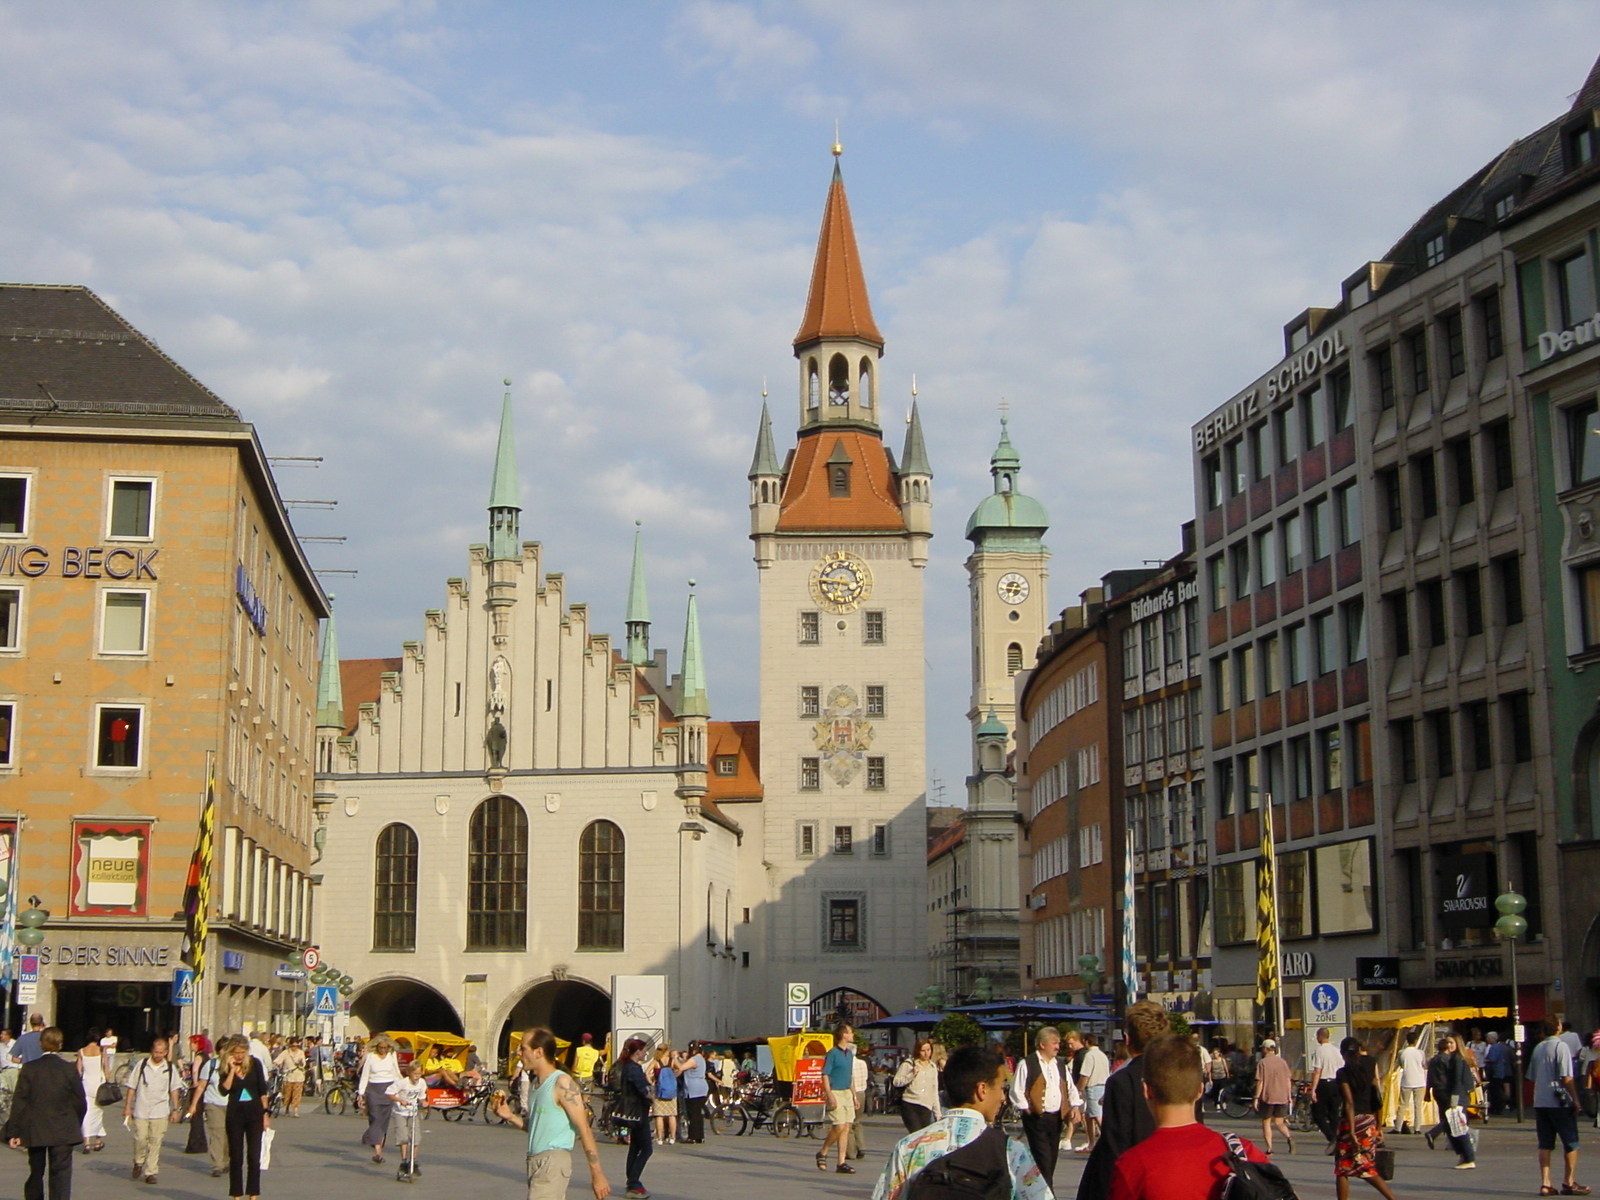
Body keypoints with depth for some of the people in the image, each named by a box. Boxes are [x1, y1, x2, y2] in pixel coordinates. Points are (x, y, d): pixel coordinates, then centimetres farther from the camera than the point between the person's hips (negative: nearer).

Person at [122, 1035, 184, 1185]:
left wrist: (176, 1110, 8)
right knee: (140, 1138, -7)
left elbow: (175, 1090, 11)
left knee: (155, 1142, 0)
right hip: (141, 1110, 0)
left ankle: (151, 1173, 8)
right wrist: (127, 1106, 3)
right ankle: (138, 1163, 20)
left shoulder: (170, 1068, 5)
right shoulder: (142, 1065, 2)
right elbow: (132, 1087, 6)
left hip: (160, 1112, 1)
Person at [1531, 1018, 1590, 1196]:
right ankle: (1569, 1182, 7)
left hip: (1539, 1101, 6)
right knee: (1571, 1143, 6)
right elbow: (1566, 1078, -15)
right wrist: (1575, 1100, -9)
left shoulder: (1538, 1048, 11)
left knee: (1545, 1144, 7)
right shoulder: (1561, 1046, -10)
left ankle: (1545, 1183, 3)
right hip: (1559, 1102, -6)